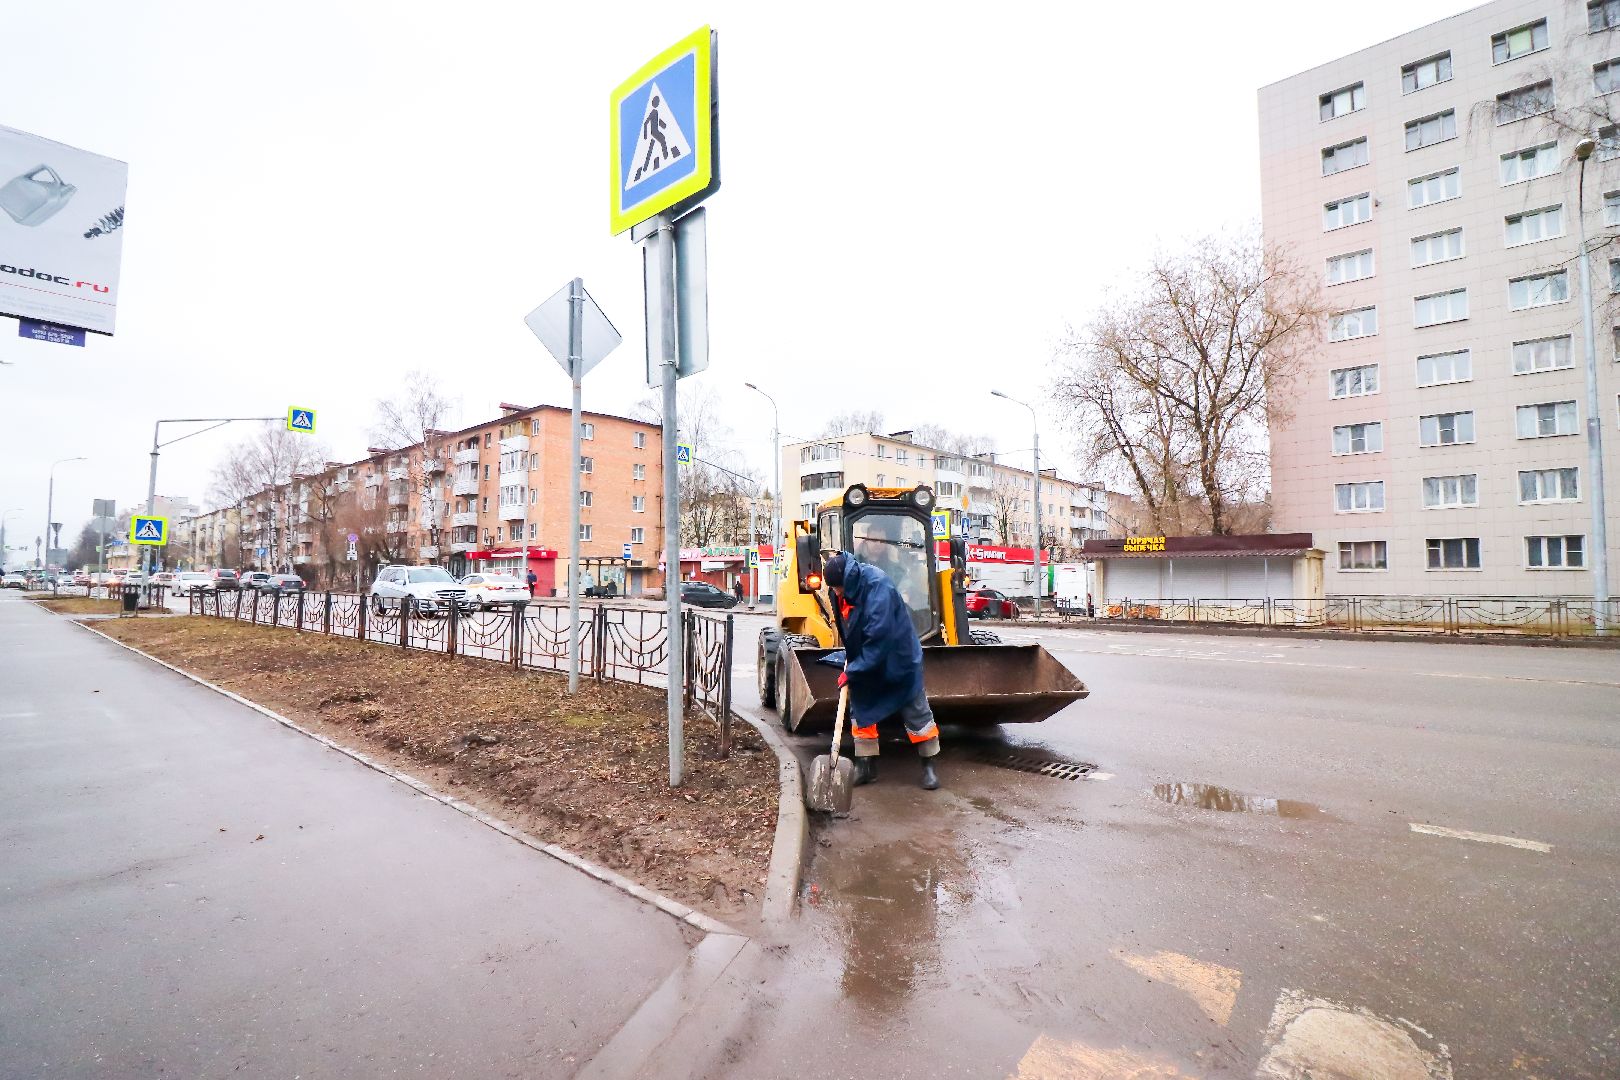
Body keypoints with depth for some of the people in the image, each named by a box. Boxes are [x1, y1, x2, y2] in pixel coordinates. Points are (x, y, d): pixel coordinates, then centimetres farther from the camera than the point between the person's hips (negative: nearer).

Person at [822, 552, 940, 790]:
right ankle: (866, 766, 21)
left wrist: (852, 671, -26)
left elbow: (880, 638, -33)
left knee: (916, 713, 5)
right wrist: (849, 659, 2)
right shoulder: (846, 589, -7)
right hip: (864, 664, 7)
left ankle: (929, 766, 20)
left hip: (898, 661, -7)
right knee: (860, 710, 10)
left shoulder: (878, 586, -32)